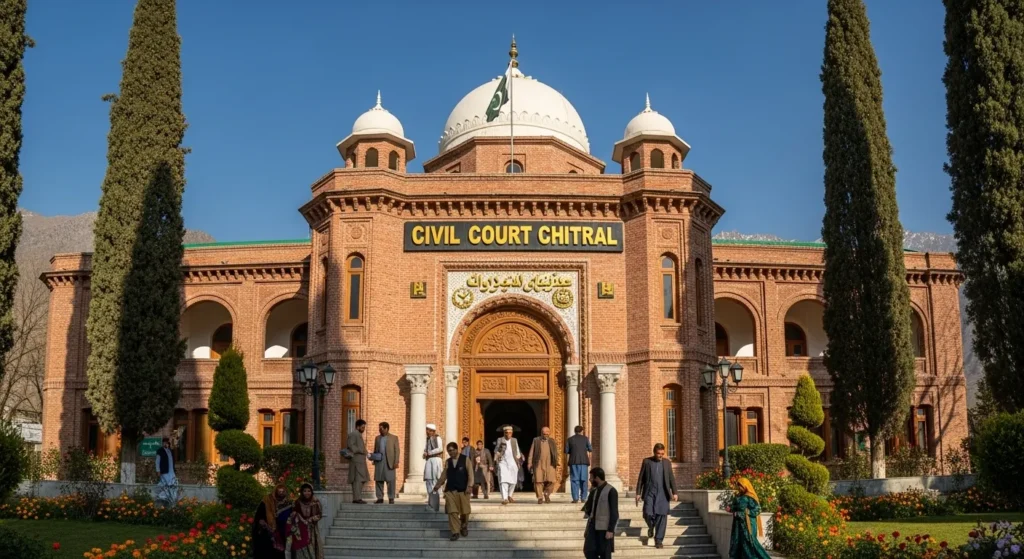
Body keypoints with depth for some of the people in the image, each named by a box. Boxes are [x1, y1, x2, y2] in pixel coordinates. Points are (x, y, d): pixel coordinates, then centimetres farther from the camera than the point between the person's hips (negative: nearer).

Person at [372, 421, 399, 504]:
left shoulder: (394, 438, 3)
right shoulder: (378, 438, 15)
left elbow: (396, 451, -1)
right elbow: (375, 450, 17)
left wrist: (396, 462, -9)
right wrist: (374, 460, 5)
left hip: (389, 462, -4)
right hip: (379, 461, 4)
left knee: (390, 480, -4)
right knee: (378, 480, 2)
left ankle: (391, 498, 1)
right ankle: (380, 498, 8)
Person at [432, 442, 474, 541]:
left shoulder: (465, 459, 0)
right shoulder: (447, 462, 12)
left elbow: (470, 474, -4)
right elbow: (443, 475, 14)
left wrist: (469, 486, -13)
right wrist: (437, 486, 6)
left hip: (463, 490, -2)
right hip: (450, 490, 2)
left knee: (465, 511, 3)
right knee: (452, 511, -7)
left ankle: (464, 527, 30)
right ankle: (455, 532, -3)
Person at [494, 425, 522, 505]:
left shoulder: (514, 440, 11)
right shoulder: (500, 440, 4)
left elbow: (517, 451, 14)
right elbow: (497, 451, 8)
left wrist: (518, 457, -2)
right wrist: (496, 458, -9)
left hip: (513, 463, 3)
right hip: (503, 463, -3)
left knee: (513, 481, 8)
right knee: (503, 480, -15)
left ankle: (509, 496, 30)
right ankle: (504, 498, -21)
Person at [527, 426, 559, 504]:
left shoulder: (552, 441, 11)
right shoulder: (536, 441, 6)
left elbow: (556, 453, 13)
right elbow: (531, 453, 6)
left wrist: (556, 464, 6)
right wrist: (530, 464, 1)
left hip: (550, 464, 1)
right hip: (538, 464, -1)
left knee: (551, 481, -8)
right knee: (538, 481, -6)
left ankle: (546, 493, 18)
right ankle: (540, 498, 4)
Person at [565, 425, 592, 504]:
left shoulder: (569, 439, 5)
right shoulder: (585, 438, 5)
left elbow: (566, 451, 2)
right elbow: (590, 450, 6)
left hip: (574, 461, 0)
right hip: (584, 461, 0)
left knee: (574, 480, 1)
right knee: (583, 480, 5)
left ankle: (575, 498, -6)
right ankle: (583, 498, 3)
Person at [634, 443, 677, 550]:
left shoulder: (667, 462, 7)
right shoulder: (646, 461, 2)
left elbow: (671, 478, 7)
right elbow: (641, 478, 4)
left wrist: (674, 493, -2)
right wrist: (638, 493, 0)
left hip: (663, 493, 1)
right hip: (649, 493, -1)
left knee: (662, 515, -4)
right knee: (648, 513, -11)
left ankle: (658, 540, 3)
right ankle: (651, 527, 22)